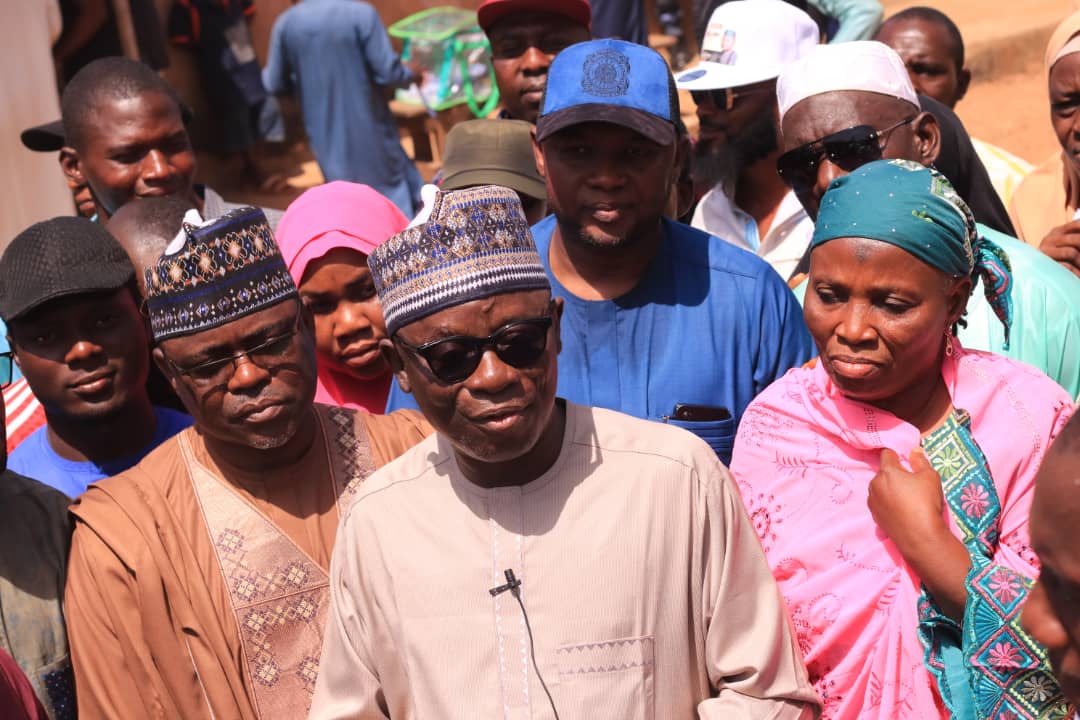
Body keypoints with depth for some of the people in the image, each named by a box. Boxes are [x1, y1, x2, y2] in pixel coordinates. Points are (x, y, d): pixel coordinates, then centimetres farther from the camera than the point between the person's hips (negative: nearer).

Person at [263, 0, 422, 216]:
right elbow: (388, 72, -16)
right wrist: (411, 75, 6)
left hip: (326, 132, 3)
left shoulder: (285, 23, -5)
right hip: (366, 123, -3)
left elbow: (276, 84, 2)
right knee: (391, 176, 16)